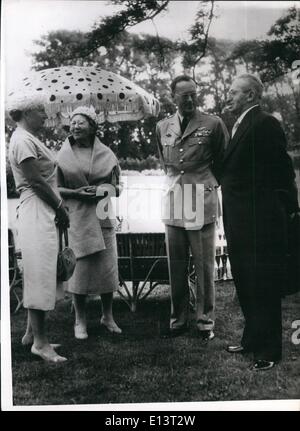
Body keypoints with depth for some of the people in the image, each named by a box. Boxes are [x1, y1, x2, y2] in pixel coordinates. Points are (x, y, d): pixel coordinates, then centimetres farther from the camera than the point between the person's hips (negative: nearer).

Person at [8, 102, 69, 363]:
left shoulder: (30, 139, 21)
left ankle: (32, 333, 21)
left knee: (42, 275, 13)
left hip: (44, 213, 11)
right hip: (37, 212, -11)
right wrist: (60, 206, -9)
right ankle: (40, 341, -2)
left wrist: (58, 207, 12)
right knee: (40, 275, -8)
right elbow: (35, 180, -16)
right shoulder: (23, 140, -10)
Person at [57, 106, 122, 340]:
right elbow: (56, 188, 3)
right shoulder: (63, 155, 2)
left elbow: (117, 187, 9)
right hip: (76, 216, -2)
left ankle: (108, 316, 21)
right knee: (80, 267, -1)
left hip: (102, 215, 2)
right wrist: (76, 193, -14)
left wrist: (103, 190, -12)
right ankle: (80, 321, 12)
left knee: (107, 266, 4)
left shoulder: (106, 154, 6)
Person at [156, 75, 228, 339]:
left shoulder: (213, 125, -1)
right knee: (176, 267, 9)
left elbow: (223, 162, 10)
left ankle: (205, 321, 14)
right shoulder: (162, 128, 11)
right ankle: (178, 320, 21)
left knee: (204, 267, 2)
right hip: (173, 205, 4)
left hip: (202, 203, -3)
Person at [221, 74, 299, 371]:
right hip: (240, 222, 10)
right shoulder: (240, 126, 15)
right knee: (245, 283, 18)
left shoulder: (265, 124, -14)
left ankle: (268, 351, 14)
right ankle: (252, 340, 34)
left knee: (263, 287, 1)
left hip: (260, 222, -10)